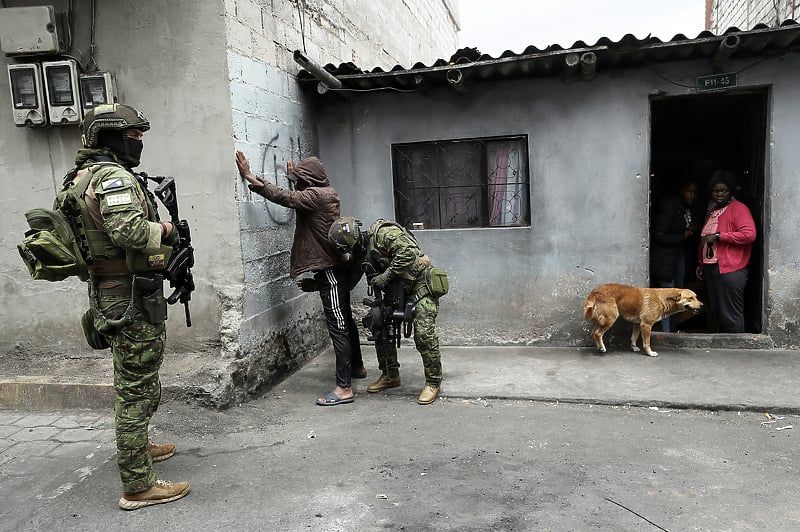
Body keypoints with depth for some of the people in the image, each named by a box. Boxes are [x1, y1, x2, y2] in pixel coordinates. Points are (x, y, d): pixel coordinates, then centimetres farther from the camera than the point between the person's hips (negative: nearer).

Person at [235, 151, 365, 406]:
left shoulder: (317, 195, -16)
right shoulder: (325, 193, 11)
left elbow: (284, 197, -22)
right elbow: (299, 197, 29)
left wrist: (249, 177, -20)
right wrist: (293, 178, 30)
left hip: (330, 271, -10)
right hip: (335, 267, 10)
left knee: (337, 326, -9)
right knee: (344, 321, 21)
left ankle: (344, 388, -6)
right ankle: (356, 367, 36)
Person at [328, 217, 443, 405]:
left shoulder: (383, 233, -22)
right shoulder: (359, 253, 6)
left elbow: (408, 251, -32)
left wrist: (386, 276, -28)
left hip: (420, 283, -9)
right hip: (396, 290, 9)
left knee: (424, 335, -14)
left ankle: (433, 383, 2)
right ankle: (390, 376, 23)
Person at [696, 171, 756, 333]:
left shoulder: (738, 209, -6)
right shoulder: (712, 211, 20)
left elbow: (749, 234, -19)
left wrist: (718, 236, -19)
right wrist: (701, 263, 23)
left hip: (730, 270, -8)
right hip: (710, 268, 8)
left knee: (731, 314, -7)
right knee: (715, 312, 14)